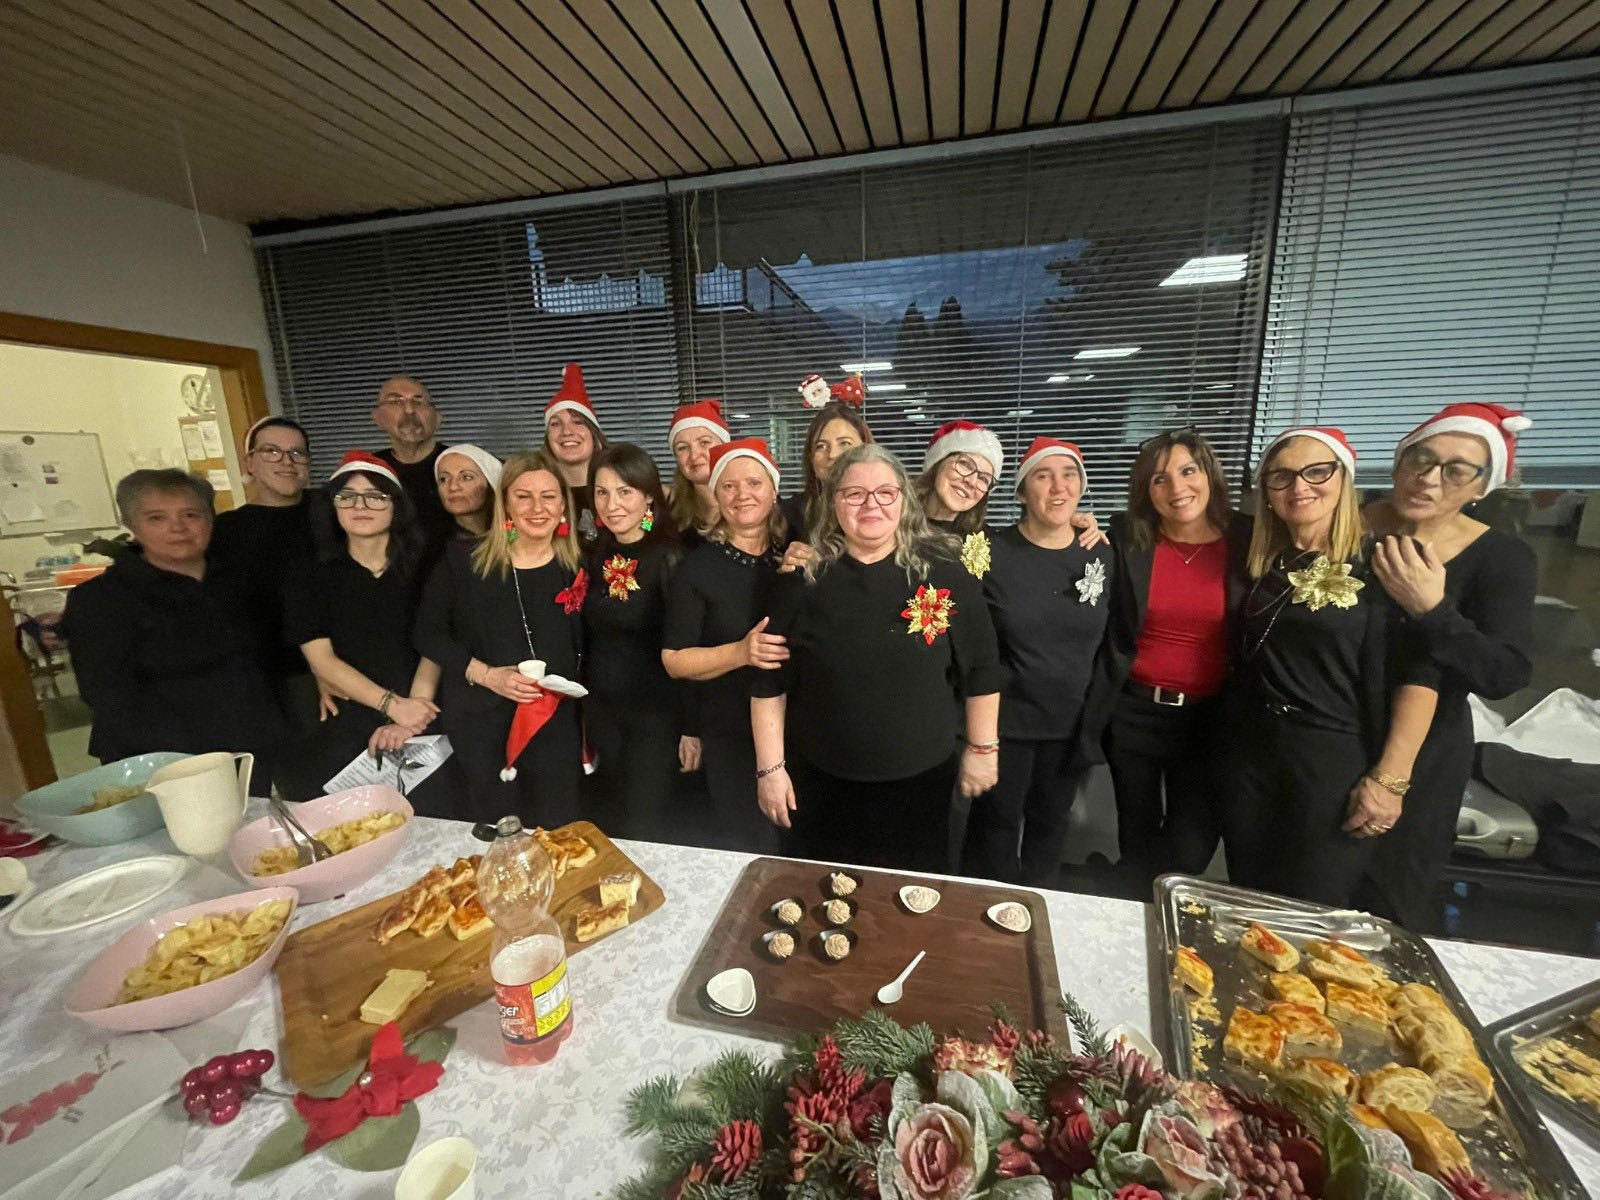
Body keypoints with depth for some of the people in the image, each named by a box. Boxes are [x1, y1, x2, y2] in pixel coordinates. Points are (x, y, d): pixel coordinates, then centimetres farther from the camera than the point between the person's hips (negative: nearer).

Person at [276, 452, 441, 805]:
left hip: (420, 714, -1)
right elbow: (322, 660, 1)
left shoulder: (421, 569, 7)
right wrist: (393, 705, -12)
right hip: (348, 718, 2)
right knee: (299, 777, -26)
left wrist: (408, 720, -16)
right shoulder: (313, 579, 10)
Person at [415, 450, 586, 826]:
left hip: (555, 731, 0)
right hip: (477, 726, 0)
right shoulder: (463, 559, -3)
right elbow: (428, 633, 1)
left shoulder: (577, 570, 0)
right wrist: (485, 674, -13)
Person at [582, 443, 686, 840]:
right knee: (613, 825, 19)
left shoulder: (669, 558, -16)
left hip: (657, 714, -6)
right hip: (602, 711, 6)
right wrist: (582, 710, 13)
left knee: (644, 830, 3)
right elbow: (589, 637, 11)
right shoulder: (596, 555, 3)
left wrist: (692, 726, -14)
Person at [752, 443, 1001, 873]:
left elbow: (981, 670, 0)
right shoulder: (805, 579, -6)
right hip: (821, 783, 1)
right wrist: (770, 767, -3)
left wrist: (982, 748, 4)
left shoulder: (944, 573, -8)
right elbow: (768, 682, -2)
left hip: (920, 781, 0)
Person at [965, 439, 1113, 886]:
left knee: (1050, 820, 22)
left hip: (1074, 721, 4)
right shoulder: (991, 555, -13)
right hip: (1006, 718, -3)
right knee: (997, 823, 12)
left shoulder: (1101, 554, -2)